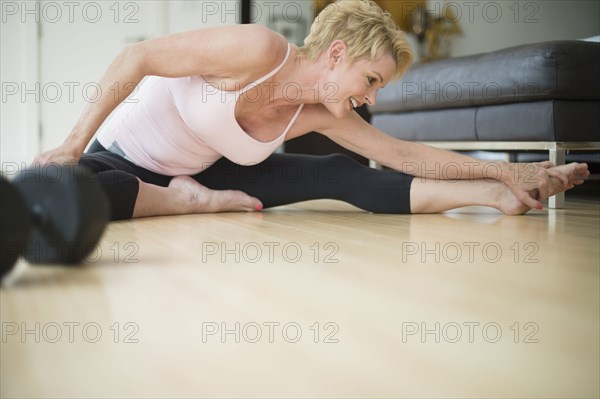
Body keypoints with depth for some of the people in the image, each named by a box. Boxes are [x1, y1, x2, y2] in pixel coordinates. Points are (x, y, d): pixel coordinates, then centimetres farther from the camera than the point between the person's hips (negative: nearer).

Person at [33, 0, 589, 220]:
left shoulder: (319, 113, -9)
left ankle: (496, 196, -9)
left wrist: (506, 172, -8)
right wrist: (74, 144, -26)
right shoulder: (259, 49, -31)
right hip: (124, 157, -5)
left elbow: (404, 154, -4)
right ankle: (199, 202, -24)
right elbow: (137, 58, -27)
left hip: (199, 170, 5)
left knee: (338, 176, -9)